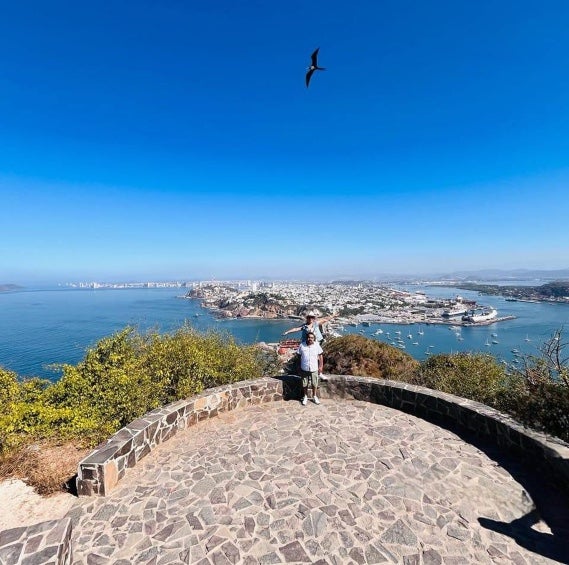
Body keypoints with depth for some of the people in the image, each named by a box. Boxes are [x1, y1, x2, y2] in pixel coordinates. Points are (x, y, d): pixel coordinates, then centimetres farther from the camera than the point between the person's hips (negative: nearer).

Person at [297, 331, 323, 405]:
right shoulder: (302, 345, -10)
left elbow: (320, 356, 1)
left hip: (314, 369, 0)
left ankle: (314, 397, 35)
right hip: (304, 369, 0)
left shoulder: (317, 345, -9)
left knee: (314, 384, 13)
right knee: (305, 384, 13)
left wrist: (320, 366, 1)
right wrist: (299, 367, 1)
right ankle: (305, 397, 34)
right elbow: (299, 356, -1)